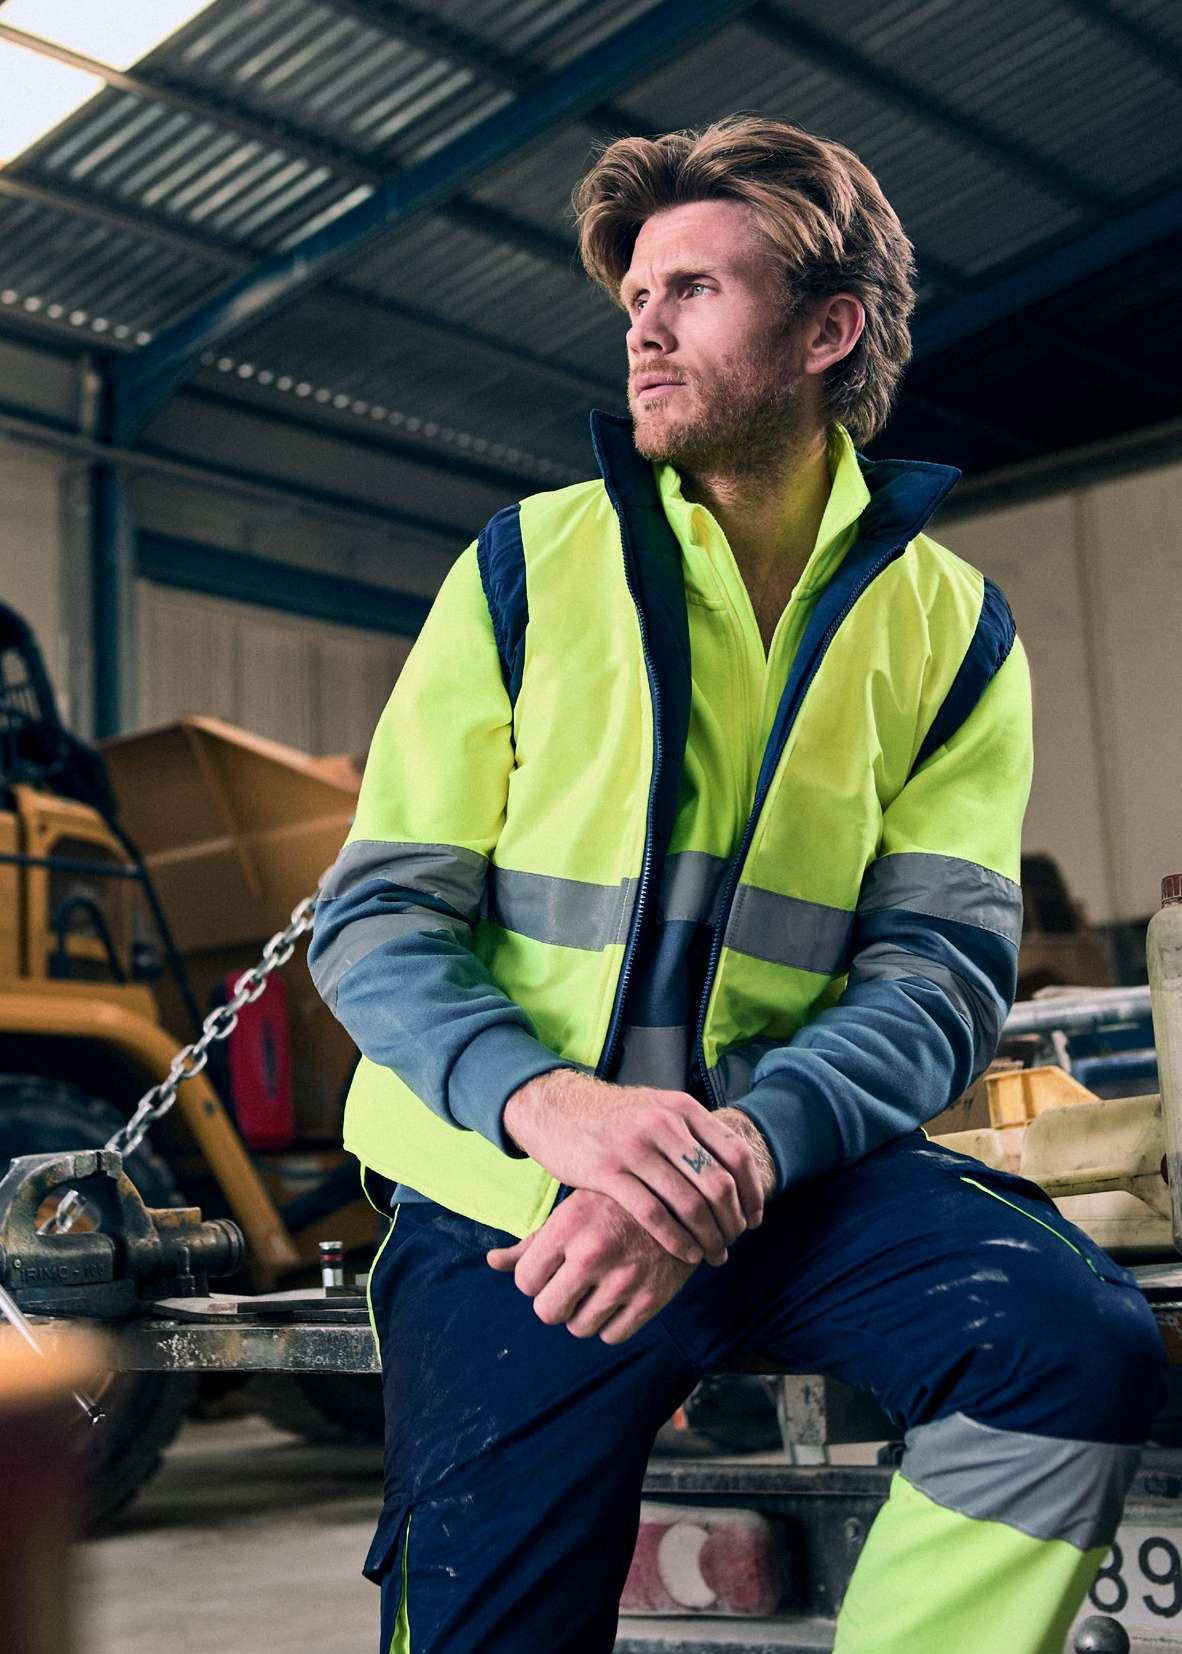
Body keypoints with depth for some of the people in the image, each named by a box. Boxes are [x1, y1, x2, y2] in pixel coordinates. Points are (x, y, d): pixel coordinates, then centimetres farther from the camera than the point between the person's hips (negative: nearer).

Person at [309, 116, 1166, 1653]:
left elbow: (939, 966, -6)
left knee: (1081, 1342, -24)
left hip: (794, 1170, 1)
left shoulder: (948, 627, 5)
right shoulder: (532, 562, 2)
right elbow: (380, 916, -3)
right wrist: (555, 1102, -24)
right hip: (506, 1183, 0)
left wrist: (740, 1152, -25)